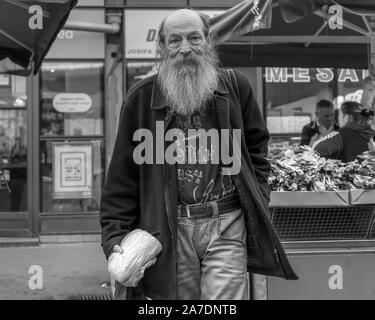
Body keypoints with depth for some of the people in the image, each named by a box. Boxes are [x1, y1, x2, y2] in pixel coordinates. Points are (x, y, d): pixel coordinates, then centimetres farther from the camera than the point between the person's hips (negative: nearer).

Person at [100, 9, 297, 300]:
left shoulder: (235, 87, 5)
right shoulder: (141, 99, 3)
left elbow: (256, 149, 12)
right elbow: (123, 175, 3)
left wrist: (258, 209, 2)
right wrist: (115, 235, -3)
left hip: (227, 224, 0)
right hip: (169, 228, 1)